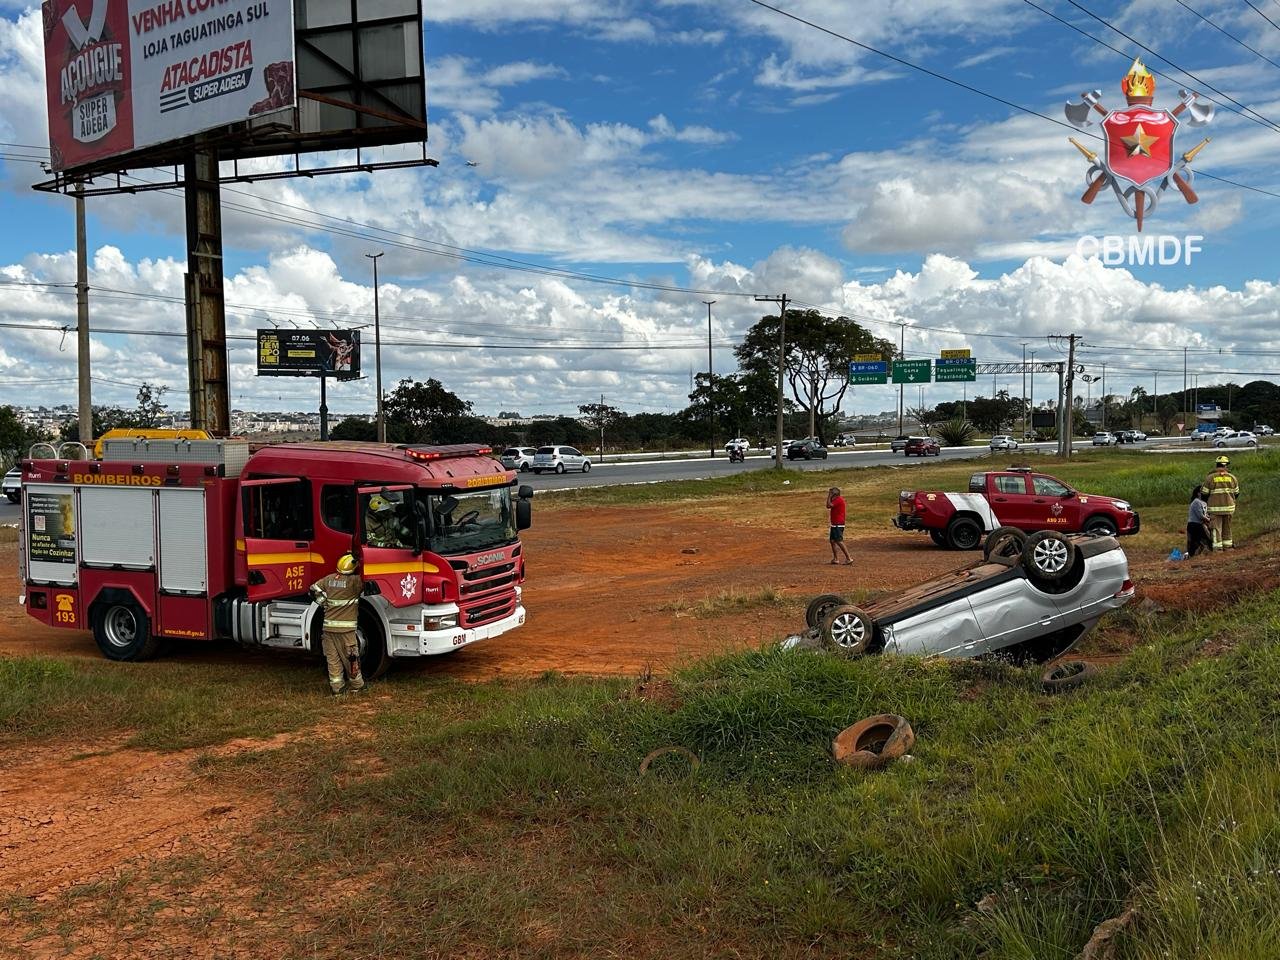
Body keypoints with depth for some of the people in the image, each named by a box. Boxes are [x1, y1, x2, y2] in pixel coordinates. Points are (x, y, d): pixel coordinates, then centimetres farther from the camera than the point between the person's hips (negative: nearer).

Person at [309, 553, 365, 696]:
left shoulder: (329, 578, 6)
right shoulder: (354, 581, -11)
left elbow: (314, 589, 8)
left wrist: (325, 603, 12)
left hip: (328, 625, 5)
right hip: (346, 627, -5)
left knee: (332, 658, 9)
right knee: (351, 657, 8)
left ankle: (337, 687, 11)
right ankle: (356, 685, 19)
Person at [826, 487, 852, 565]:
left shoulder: (839, 500, -15)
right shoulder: (836, 500, 16)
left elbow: (829, 505, -20)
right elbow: (828, 506, 17)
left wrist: (829, 496, -11)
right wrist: (829, 497, 10)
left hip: (838, 525, -11)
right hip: (834, 524, 11)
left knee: (839, 541, -14)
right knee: (832, 541, 12)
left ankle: (848, 558, -13)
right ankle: (835, 558, 17)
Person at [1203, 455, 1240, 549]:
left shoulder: (1210, 478, -6)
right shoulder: (1232, 478, 3)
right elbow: (1236, 493, 11)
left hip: (1215, 507, -3)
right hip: (1229, 507, 3)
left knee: (1216, 527, 0)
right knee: (1227, 527, 15)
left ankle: (1218, 547, -2)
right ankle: (1227, 545, 20)